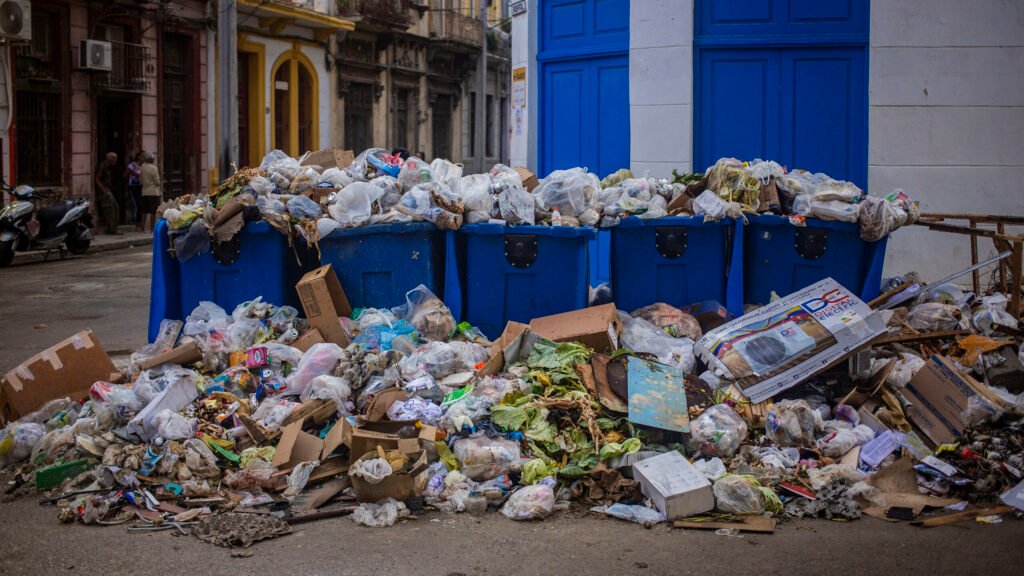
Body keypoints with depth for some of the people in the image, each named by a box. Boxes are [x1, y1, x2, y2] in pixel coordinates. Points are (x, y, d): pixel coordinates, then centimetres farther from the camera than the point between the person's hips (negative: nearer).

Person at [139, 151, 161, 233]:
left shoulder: (142, 168, 6)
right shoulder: (153, 168, -12)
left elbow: (140, 180, 12)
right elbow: (157, 181, -10)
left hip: (144, 192, 6)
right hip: (153, 192, -6)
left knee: (145, 211, 10)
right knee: (153, 211, -2)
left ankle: (142, 227, 10)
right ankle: (152, 227, 0)